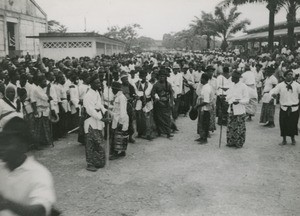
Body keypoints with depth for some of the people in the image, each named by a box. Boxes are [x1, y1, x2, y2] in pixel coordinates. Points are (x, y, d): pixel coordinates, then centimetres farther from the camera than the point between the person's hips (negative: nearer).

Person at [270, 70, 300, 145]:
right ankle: (284, 140, 21)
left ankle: (293, 139, 30)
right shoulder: (280, 85, -1)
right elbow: (273, 91, -6)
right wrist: (273, 94, -30)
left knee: (293, 124, 8)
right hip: (284, 108, 0)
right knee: (283, 124, 3)